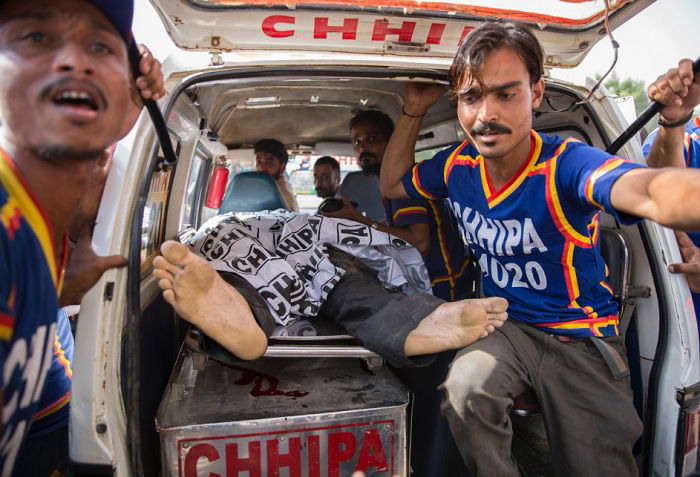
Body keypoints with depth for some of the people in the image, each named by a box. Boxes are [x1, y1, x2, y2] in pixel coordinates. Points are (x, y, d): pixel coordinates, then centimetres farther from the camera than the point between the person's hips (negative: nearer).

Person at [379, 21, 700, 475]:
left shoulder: (565, 164, -25)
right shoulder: (458, 164, -7)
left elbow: (649, 192, -47)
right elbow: (392, 183, 10)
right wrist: (414, 111, -3)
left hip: (584, 339, -2)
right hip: (508, 327, 3)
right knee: (464, 387, -27)